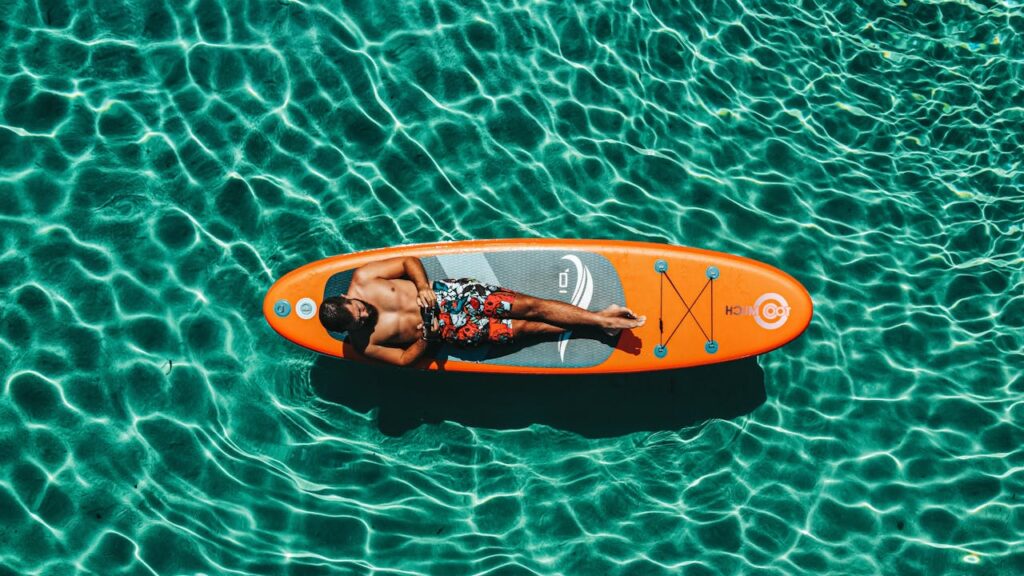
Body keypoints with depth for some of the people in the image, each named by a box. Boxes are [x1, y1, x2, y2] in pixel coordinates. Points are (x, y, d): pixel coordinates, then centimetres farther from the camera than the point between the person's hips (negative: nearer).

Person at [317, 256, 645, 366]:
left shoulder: (362, 279, -11)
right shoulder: (365, 344, -14)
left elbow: (409, 262, -3)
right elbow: (404, 359, -6)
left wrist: (423, 287, -18)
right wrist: (426, 337, -20)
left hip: (446, 293, 2)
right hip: (446, 328, -2)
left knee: (529, 306, -8)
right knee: (524, 327, -7)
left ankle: (601, 318, 2)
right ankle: (595, 326, 6)